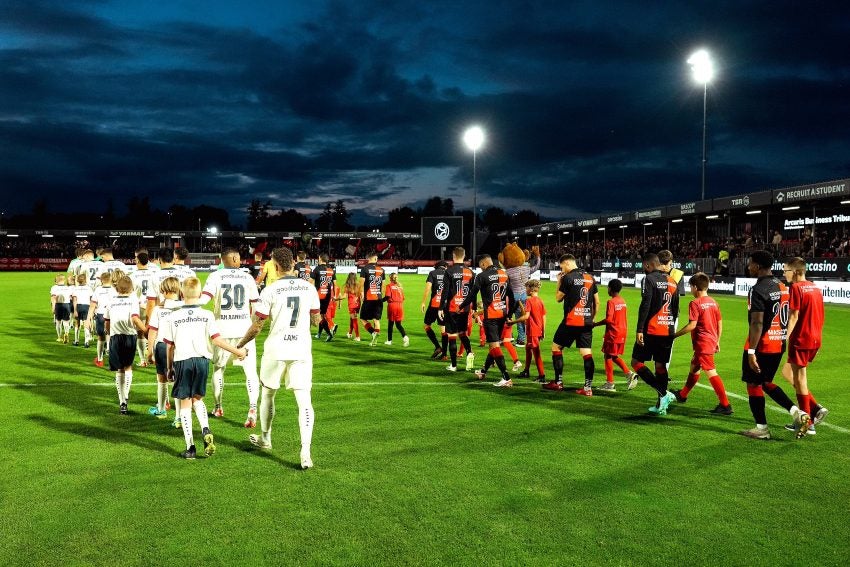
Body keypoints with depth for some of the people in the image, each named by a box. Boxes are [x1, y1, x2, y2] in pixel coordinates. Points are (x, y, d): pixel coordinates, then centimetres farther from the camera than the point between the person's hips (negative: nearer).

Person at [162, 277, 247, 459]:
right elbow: (216, 339, -6)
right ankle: (206, 430, -4)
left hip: (182, 362, -1)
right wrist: (238, 351, 2)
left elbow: (169, 346, 5)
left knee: (185, 403, 6)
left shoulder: (174, 317, 1)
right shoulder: (207, 315, 0)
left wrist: (169, 367, 17)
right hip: (202, 360, 1)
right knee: (197, 398, 21)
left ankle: (190, 447, 6)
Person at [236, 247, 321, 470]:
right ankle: (305, 451, -12)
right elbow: (316, 320, 11)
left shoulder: (270, 291, -10)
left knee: (268, 394, 21)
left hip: (276, 350, -2)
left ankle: (265, 438, 39)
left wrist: (240, 344, 11)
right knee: (304, 400, -1)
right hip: (302, 350, 2)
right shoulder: (309, 288, 0)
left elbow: (256, 326, -5)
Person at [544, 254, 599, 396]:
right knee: (587, 353, 3)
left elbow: (558, 298, 1)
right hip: (587, 322, 6)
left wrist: (559, 282, 12)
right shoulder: (590, 278, 11)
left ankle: (558, 383, 12)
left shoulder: (567, 278, -8)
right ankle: (588, 387, 0)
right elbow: (597, 302, 14)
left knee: (556, 347, 10)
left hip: (571, 321, -5)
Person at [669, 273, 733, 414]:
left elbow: (692, 325, -21)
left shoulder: (695, 303, -15)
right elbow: (720, 323, 12)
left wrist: (675, 335, -13)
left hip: (702, 344, -9)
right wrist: (717, 341, 21)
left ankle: (725, 405, -7)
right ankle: (682, 395, 38)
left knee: (711, 373, -7)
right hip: (712, 341, 9)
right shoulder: (713, 302, 9)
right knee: (694, 367, 22)